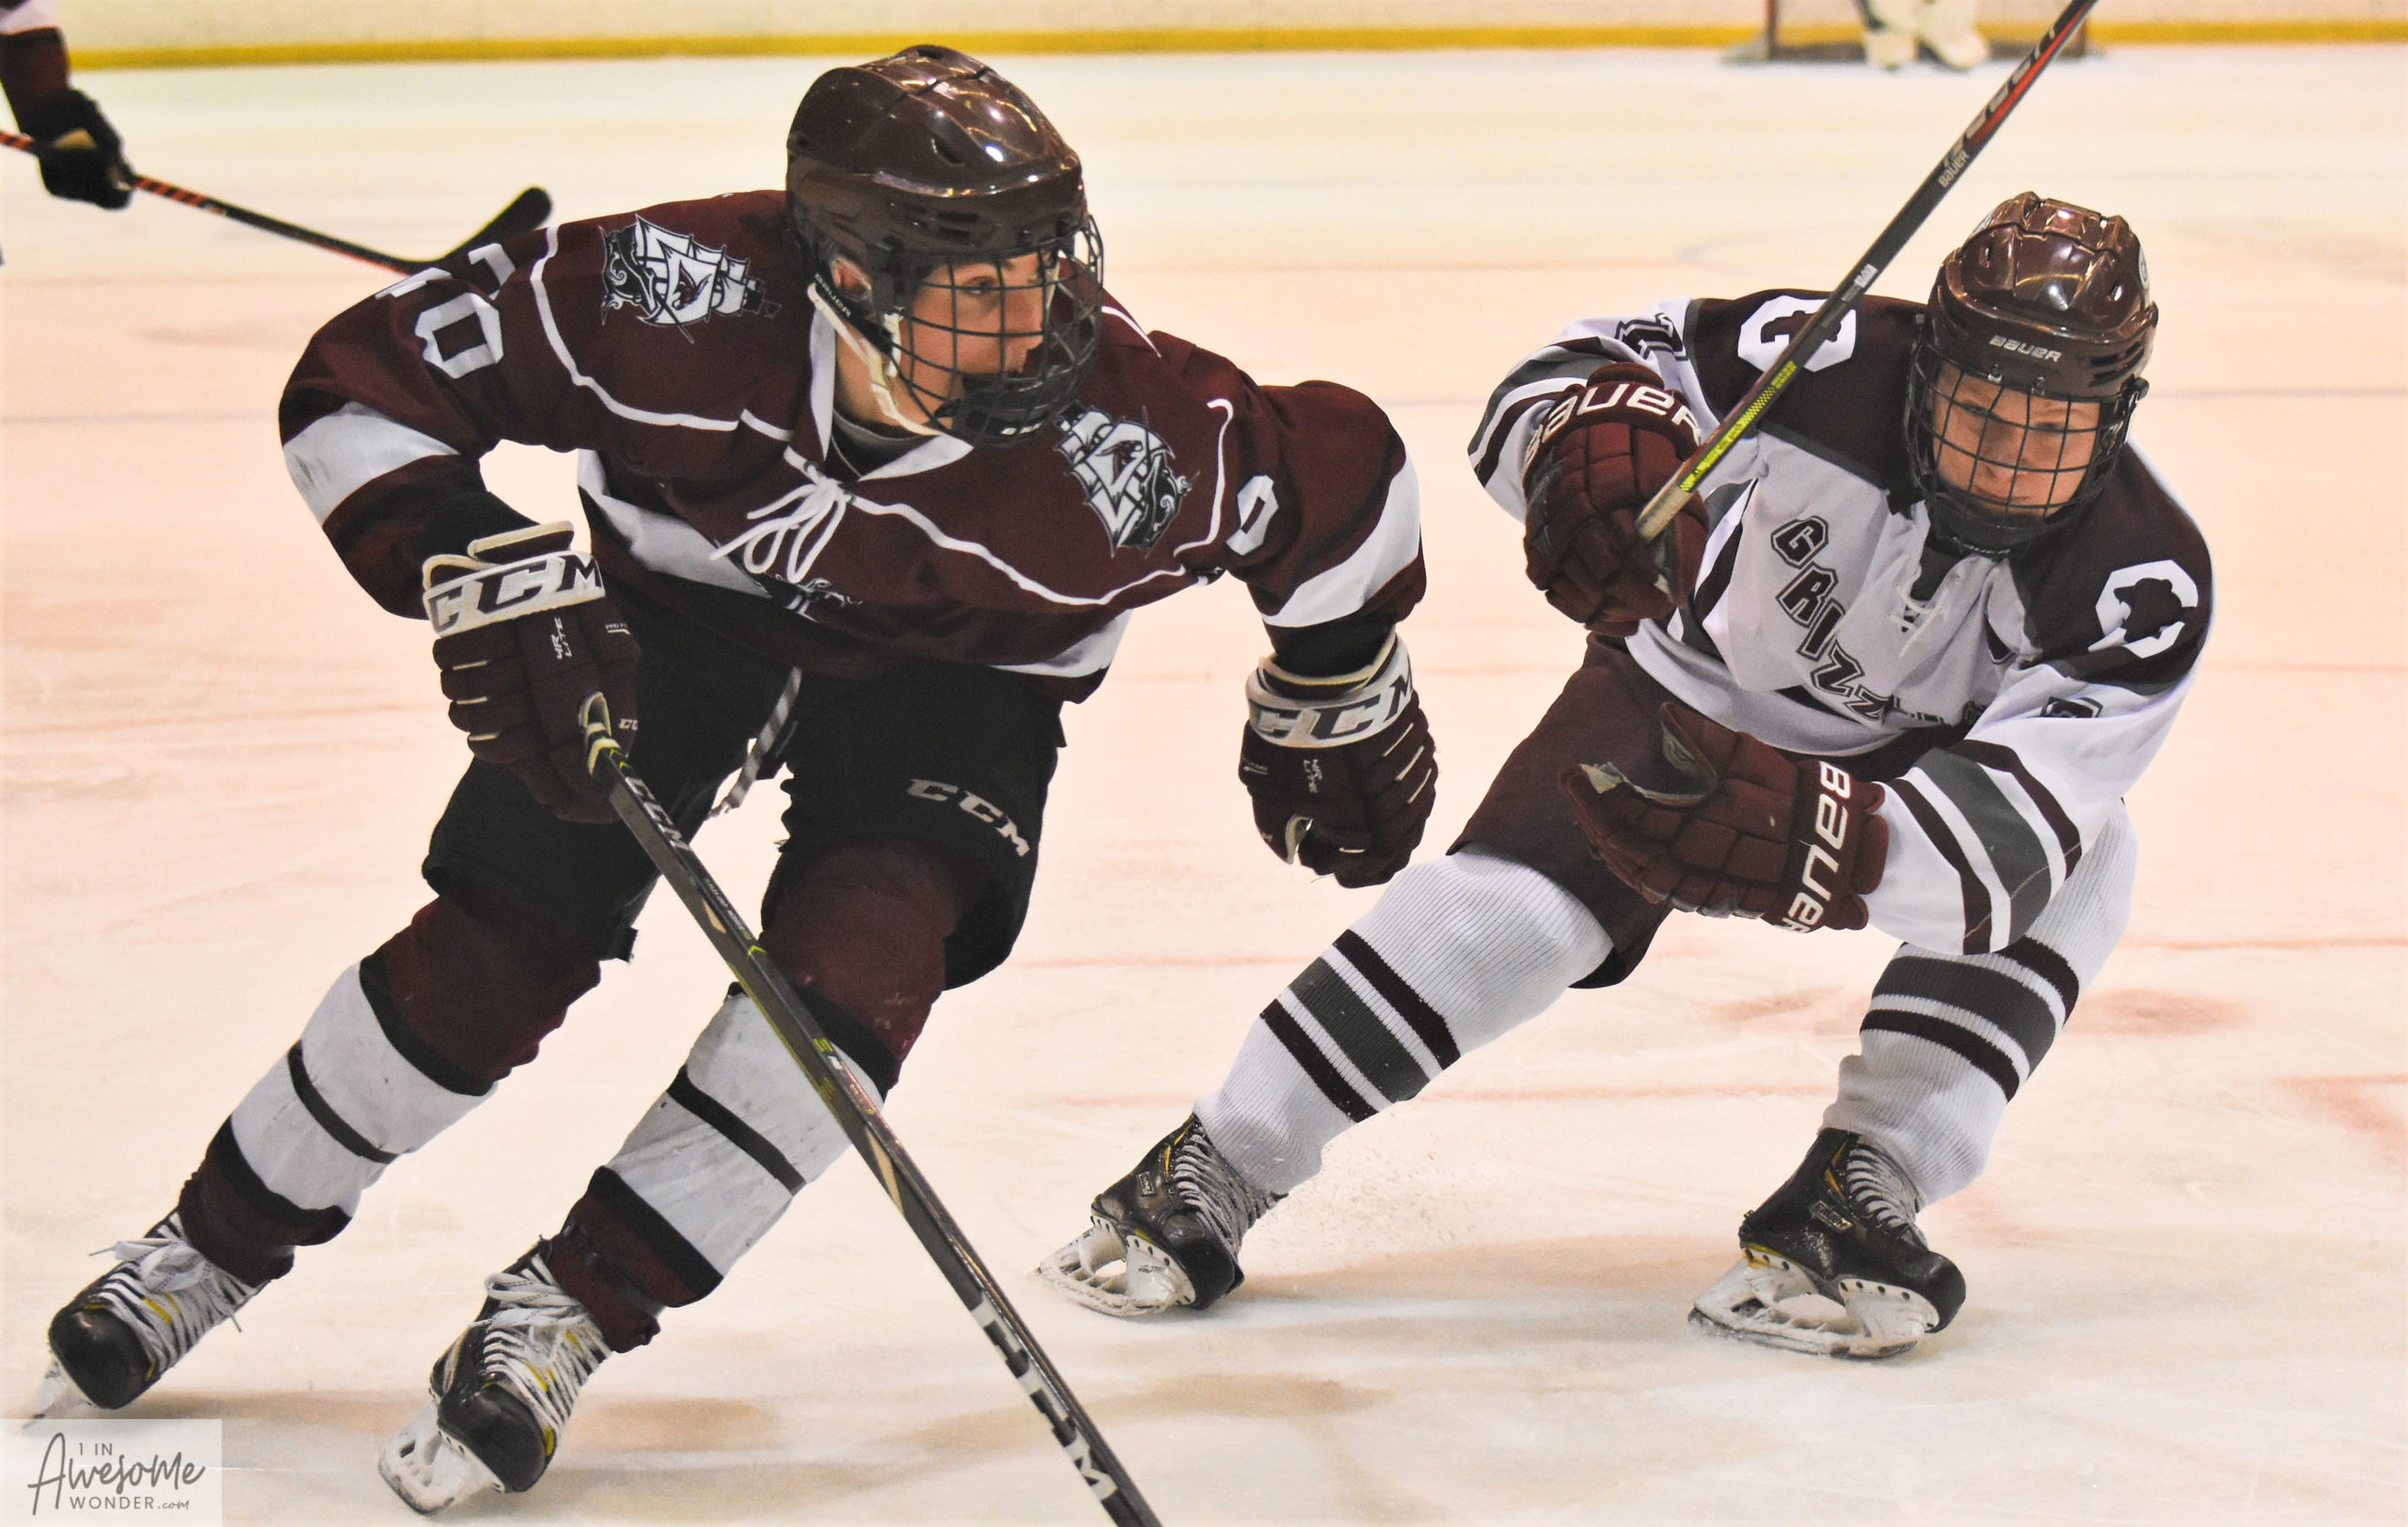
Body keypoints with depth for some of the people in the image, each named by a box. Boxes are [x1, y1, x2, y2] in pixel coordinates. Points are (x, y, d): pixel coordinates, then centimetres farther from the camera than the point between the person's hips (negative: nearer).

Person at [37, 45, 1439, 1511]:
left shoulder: (1128, 439, -36)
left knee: (853, 963, -25)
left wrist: (1337, 715, 0)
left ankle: (570, 1307, -13)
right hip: (681, 604, 0)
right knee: (496, 954, -5)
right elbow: (365, 382, -26)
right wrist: (490, 574, -38)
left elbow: (1345, 477, -16)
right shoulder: (680, 302, -36)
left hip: (952, 678, 0)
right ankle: (220, 1240, 20)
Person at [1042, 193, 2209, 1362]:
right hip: (1700, 684, -1)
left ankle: (1853, 1197, -22)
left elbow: (2002, 842, -41)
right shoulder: (1833, 373, -33)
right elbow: (1578, 369, -23)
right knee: (1511, 902, -21)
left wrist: (1800, 832, -58)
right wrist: (1589, 444, -48)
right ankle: (1205, 1178, -11)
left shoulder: (2143, 585, -33)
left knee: (2073, 868, -29)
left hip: (1924, 754, 1)